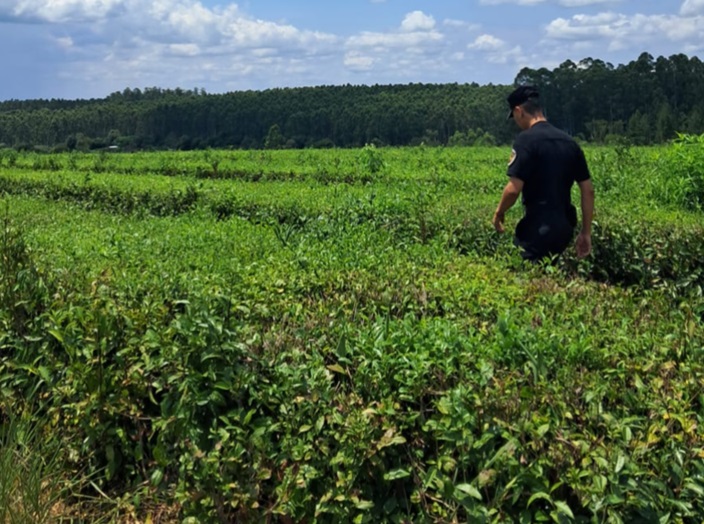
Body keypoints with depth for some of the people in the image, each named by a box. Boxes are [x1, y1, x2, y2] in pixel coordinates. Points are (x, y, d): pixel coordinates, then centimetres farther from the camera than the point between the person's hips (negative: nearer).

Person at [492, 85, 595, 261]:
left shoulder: (526, 139, -12)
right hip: (564, 227, 8)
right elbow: (588, 190, 11)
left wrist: (499, 213, 2)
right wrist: (586, 232, 16)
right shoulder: (569, 142, 11)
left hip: (538, 229, -8)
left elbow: (514, 189, -18)